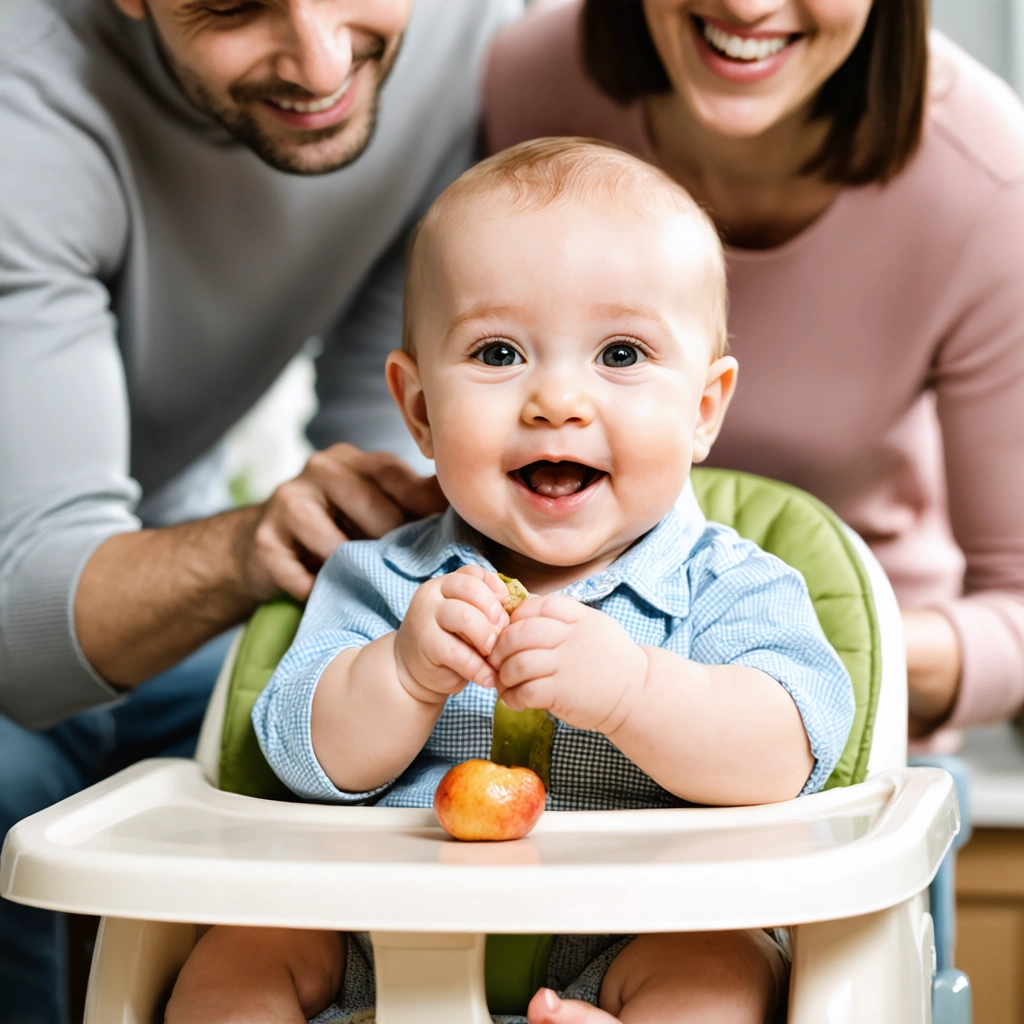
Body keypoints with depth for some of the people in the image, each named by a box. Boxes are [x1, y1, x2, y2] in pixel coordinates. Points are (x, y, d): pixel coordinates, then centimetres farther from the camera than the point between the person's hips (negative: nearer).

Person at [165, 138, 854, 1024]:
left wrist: (628, 689, -35)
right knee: (248, 945, -15)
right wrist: (405, 673, -22)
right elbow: (312, 760, -3)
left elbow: (780, 760, -19)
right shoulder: (384, 582, 6)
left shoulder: (728, 588, -2)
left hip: (628, 947, -3)